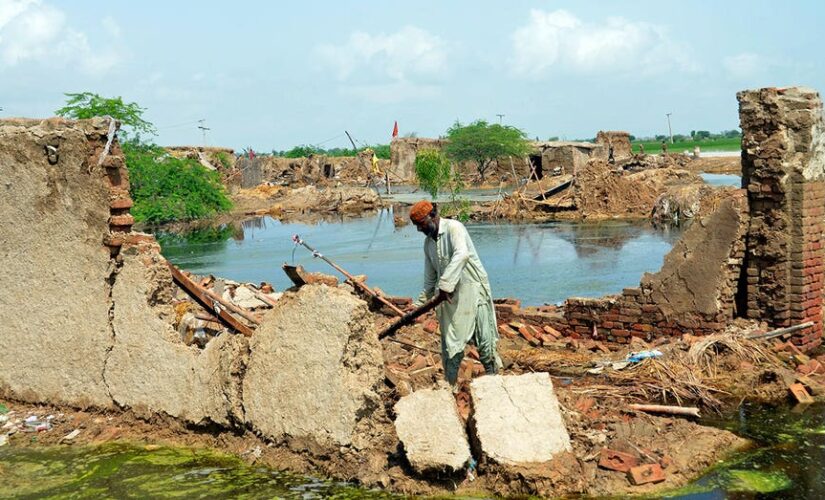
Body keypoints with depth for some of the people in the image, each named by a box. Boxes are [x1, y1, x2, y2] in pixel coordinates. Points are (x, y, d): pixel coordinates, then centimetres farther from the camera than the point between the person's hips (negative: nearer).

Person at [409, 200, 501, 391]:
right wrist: (420, 304, 18)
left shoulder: (453, 228, -12)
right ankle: (451, 384, 16)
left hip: (472, 288, -7)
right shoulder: (428, 242, 11)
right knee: (450, 343, 6)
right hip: (449, 295, 7)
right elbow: (430, 278, 19)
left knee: (483, 339, -3)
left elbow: (461, 255, -31)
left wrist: (445, 283, -35)